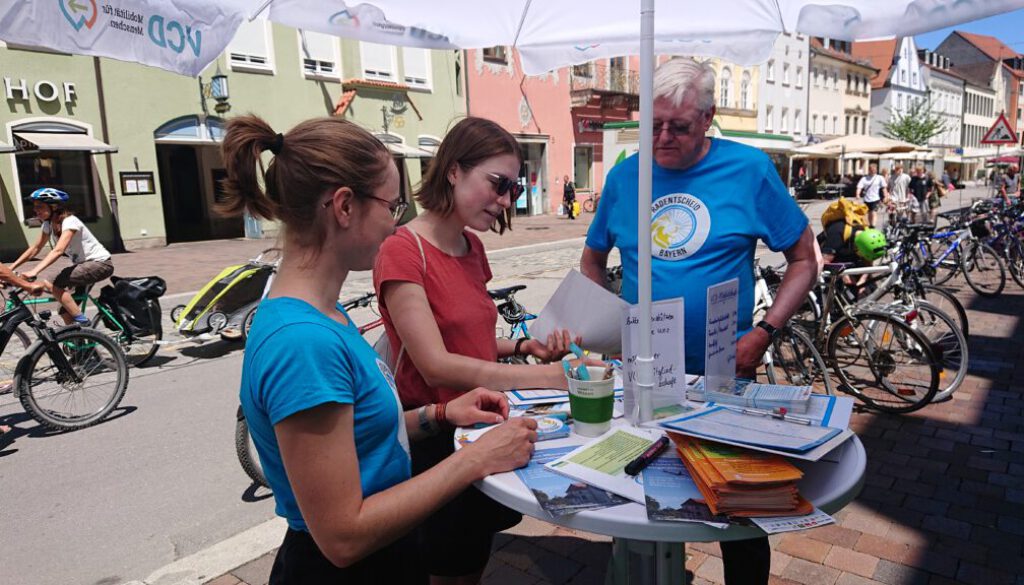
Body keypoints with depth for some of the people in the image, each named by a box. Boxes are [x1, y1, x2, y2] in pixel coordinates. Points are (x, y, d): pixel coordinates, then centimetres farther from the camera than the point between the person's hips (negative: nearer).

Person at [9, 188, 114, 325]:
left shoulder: (69, 221, -22)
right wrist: (10, 268, 1)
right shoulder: (48, 224, 3)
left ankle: (81, 321, -13)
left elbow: (58, 251, -34)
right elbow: (35, 248, 9)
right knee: (66, 311, 3)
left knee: (54, 285, -23)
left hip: (100, 263, -9)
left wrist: (34, 272, -43)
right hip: (82, 264, 9)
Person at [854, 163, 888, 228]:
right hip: (867, 199, 3)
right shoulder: (864, 178, 2)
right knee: (869, 213, 16)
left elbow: (884, 188, 0)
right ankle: (870, 225, 30)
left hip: (875, 199, -3)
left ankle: (873, 225, -22)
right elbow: (859, 187, -8)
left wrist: (885, 197, -9)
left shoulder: (879, 178, 1)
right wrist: (857, 194, -25)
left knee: (874, 212, -17)